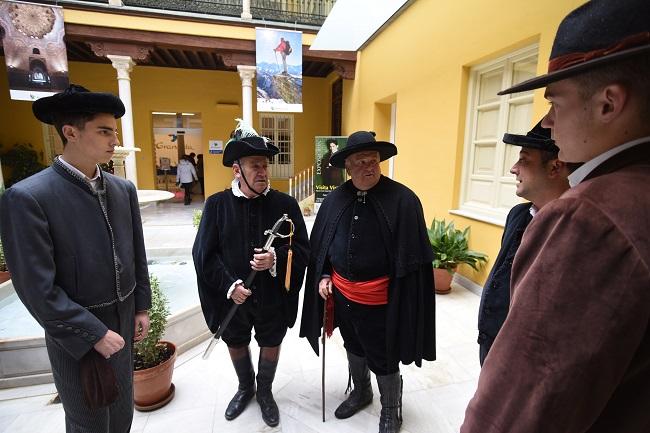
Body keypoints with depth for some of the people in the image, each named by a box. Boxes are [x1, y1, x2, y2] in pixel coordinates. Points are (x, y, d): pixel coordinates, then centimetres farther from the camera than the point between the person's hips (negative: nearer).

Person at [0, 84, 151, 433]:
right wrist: (94, 334, -16)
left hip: (122, 321, 5)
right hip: (77, 334, -5)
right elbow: (37, 288, -19)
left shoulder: (124, 189, 0)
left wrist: (141, 307, 7)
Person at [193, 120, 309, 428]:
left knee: (271, 344, 19)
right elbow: (204, 254, -6)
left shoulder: (286, 204, -10)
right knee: (235, 343, 23)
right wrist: (229, 285, -16)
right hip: (232, 296, 1)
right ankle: (245, 388, 53)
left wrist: (276, 259, -26)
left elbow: (302, 249, -8)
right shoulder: (217, 204, -9)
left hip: (273, 296, 0)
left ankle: (264, 391, 48)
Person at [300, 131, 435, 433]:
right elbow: (320, 245, 9)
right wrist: (324, 276, 0)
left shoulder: (403, 199, -16)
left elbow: (413, 256, -13)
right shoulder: (334, 199, -2)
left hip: (380, 300, -4)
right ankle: (361, 392, 55)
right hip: (341, 294, 5)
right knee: (354, 348, 26)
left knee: (383, 359, 14)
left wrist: (402, 299, -14)